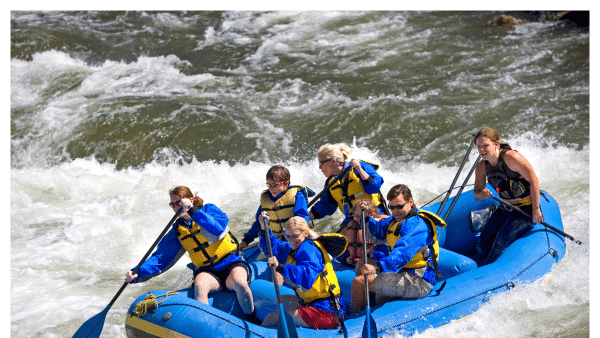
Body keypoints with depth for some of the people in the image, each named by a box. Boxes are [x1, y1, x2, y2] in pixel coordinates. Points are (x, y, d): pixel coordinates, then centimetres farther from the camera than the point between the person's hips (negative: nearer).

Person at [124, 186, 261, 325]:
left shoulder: (208, 209, 0)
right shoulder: (177, 231, 10)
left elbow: (218, 230, -22)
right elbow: (161, 257, 5)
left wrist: (192, 211, -26)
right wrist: (137, 274, -9)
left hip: (232, 263, -3)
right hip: (208, 271, 3)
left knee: (239, 283, -35)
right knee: (199, 285, -33)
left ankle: (253, 323, -15)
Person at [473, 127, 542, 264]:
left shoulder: (510, 157, -23)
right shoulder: (481, 167, -2)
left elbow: (533, 180, -18)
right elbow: (476, 194, 6)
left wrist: (536, 209, -16)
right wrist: (481, 194, -20)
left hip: (526, 207, -7)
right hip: (506, 209, 7)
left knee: (501, 241, -23)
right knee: (482, 246, -2)